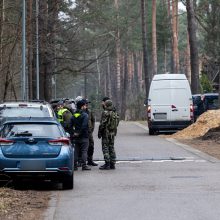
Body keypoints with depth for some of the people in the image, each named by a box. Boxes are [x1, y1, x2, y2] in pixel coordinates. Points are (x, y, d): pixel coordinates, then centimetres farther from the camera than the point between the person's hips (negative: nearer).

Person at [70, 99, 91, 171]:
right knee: (84, 151, -2)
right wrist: (79, 133, -12)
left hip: (76, 137, 6)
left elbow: (70, 125, 6)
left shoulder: (74, 115, 9)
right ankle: (84, 165, -6)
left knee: (76, 151, 11)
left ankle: (74, 165, 10)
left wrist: (73, 133, 5)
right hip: (84, 137, -6)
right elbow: (84, 126, -21)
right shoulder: (85, 115, -11)